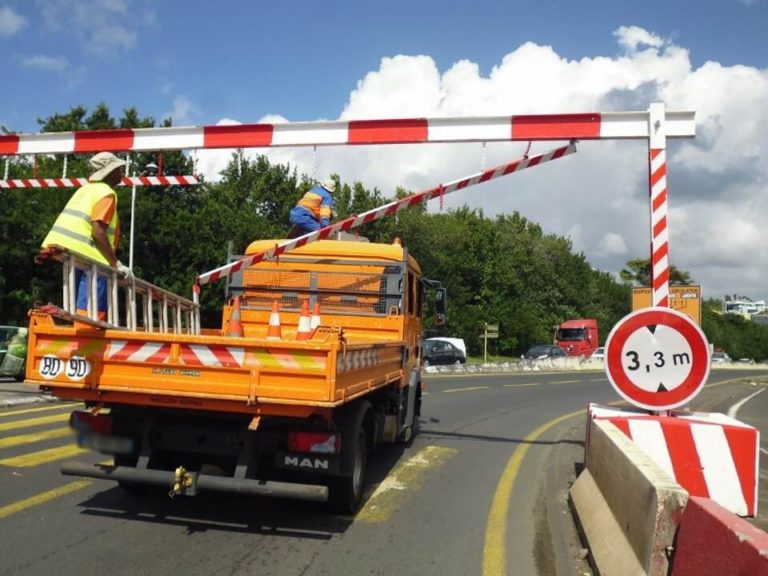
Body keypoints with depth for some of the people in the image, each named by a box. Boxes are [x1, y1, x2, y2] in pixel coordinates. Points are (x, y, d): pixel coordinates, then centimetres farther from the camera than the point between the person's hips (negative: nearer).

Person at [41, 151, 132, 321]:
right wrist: (116, 264, -15)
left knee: (83, 309, 14)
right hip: (88, 257, -9)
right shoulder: (106, 193, -7)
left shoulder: (86, 189, 19)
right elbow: (98, 232, -18)